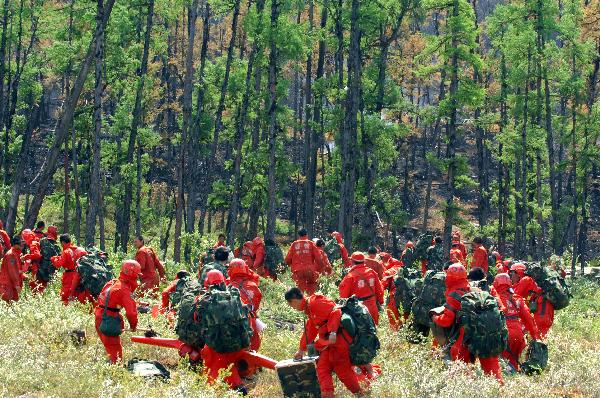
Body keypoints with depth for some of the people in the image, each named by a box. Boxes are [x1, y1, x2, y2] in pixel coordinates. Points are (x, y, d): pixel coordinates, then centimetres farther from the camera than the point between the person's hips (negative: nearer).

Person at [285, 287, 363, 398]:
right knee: (322, 369, 6)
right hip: (328, 343, 10)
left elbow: (335, 312, -22)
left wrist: (333, 332, -30)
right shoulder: (309, 309, 22)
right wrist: (302, 350, 40)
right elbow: (309, 332, 34)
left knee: (343, 369, -6)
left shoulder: (315, 302, -11)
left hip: (338, 339, -10)